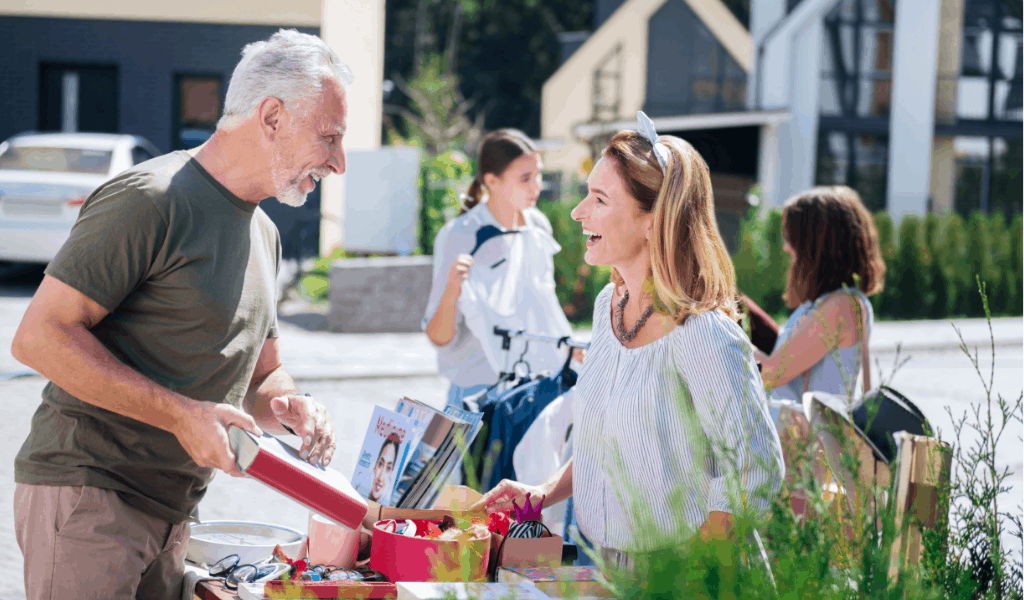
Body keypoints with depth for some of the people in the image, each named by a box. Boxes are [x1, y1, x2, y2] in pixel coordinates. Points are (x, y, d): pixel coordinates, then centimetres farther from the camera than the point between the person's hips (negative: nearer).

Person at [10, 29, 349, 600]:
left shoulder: (265, 234, 16)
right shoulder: (151, 199, -14)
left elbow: (262, 372, 24)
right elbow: (39, 336, -17)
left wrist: (288, 406, -2)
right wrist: (182, 414, -22)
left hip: (171, 512, 8)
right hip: (85, 492, -8)